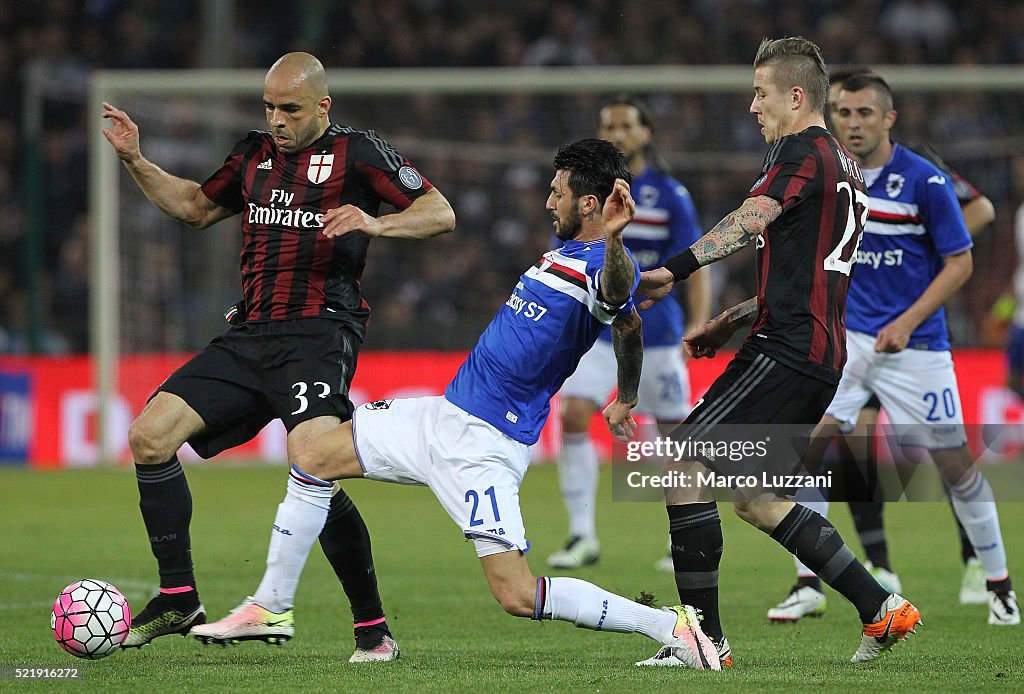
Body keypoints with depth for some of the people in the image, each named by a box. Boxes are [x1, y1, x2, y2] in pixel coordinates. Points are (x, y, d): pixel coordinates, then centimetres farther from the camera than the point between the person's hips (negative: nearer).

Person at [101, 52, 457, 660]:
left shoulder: (357, 152, 0)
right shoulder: (254, 155, 19)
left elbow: (440, 213, -5)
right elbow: (197, 207, 34)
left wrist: (376, 224, -22)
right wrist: (135, 162, 22)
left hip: (321, 334, -7)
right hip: (252, 336, 7)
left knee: (311, 464, -28)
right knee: (150, 436, -6)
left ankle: (374, 628, -18)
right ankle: (179, 600, 2)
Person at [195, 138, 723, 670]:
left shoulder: (607, 266, -17)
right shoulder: (565, 250, 12)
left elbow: (618, 299, -43)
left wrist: (612, 237, -61)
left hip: (484, 446, -10)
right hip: (446, 413, 10)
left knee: (518, 597, -16)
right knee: (313, 458, 9)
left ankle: (669, 626, -8)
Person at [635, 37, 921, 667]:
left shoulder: (801, 150, -7)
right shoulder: (845, 167, 23)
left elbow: (753, 218, -25)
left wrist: (676, 269, -35)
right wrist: (734, 321, 25)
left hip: (786, 352, -10)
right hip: (821, 354, 10)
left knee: (684, 465, -9)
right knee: (756, 498, 15)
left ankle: (705, 637, -9)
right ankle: (883, 610, 12)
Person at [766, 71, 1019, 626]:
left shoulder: (926, 181, -12)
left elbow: (960, 262, -9)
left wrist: (907, 322, -17)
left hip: (914, 344, -3)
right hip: (847, 335, 3)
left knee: (953, 461, 2)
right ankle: (809, 587, -6)